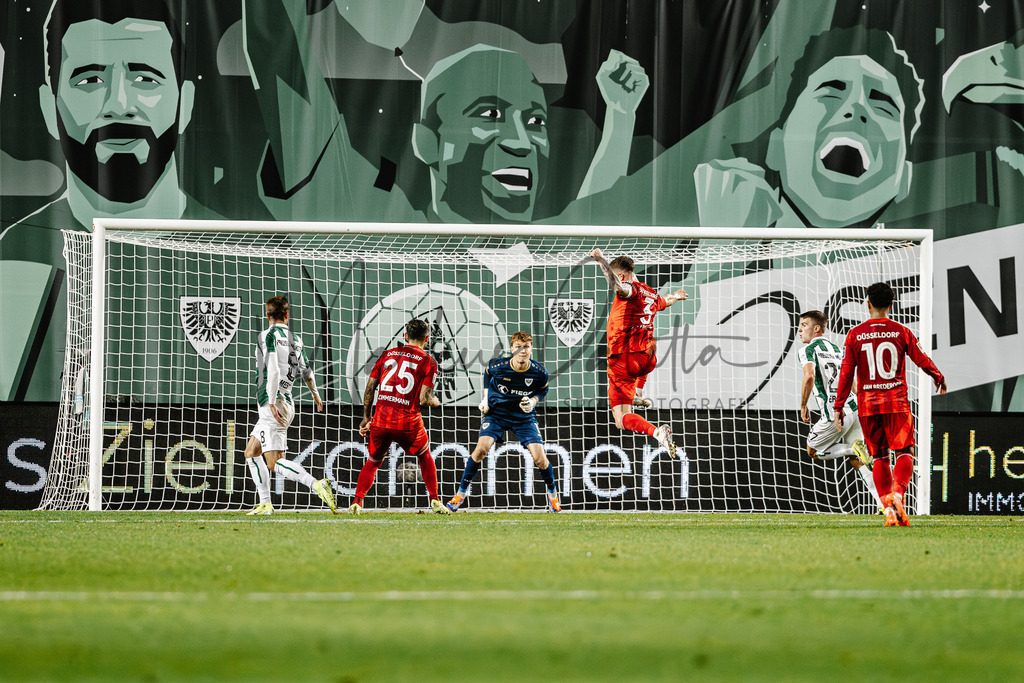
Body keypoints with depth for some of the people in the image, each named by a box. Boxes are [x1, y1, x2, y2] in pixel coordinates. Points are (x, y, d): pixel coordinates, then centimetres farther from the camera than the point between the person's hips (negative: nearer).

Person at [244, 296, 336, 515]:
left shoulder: (268, 336, -8)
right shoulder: (295, 340, 13)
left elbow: (273, 371, -20)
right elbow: (306, 372, 23)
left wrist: (272, 403, -24)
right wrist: (316, 396, 40)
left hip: (273, 404, -8)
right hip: (286, 404, 8)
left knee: (274, 462, -15)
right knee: (251, 452, 19)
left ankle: (317, 485, -32)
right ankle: (265, 504, 14)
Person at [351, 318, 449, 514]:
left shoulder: (387, 354, 11)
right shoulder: (428, 362, 1)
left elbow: (369, 388, 10)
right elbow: (424, 399, -7)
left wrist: (366, 418, 20)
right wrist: (434, 402, 17)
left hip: (381, 421, 2)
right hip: (408, 423, -2)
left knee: (373, 462, 21)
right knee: (425, 456, 25)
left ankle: (357, 502, 5)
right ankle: (435, 501, 21)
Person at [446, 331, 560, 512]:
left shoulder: (540, 372, -16)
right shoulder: (497, 365, -19)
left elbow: (543, 389, 7)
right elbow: (488, 372, 7)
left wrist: (533, 400, -12)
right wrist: (486, 396, 3)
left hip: (524, 416, 1)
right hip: (496, 412, -1)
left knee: (539, 458, -10)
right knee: (482, 448, -22)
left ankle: (553, 495, 19)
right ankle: (461, 492, -8)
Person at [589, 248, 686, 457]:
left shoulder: (630, 289, -11)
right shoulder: (652, 295, 14)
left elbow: (616, 285, -36)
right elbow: (664, 302, 39)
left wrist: (601, 260, -35)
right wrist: (675, 296, 62)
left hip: (622, 362, -7)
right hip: (647, 359, 7)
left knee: (622, 421, -10)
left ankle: (656, 431, -36)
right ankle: (638, 394, 56)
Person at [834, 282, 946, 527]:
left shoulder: (855, 335, 1)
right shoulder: (901, 332, -1)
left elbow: (846, 373, 0)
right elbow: (923, 360, 6)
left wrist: (839, 406, 6)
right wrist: (939, 378, 27)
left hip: (867, 404, 2)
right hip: (896, 402, -2)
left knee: (879, 457, 9)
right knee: (904, 452, 1)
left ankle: (888, 507, 3)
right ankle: (898, 492, -25)